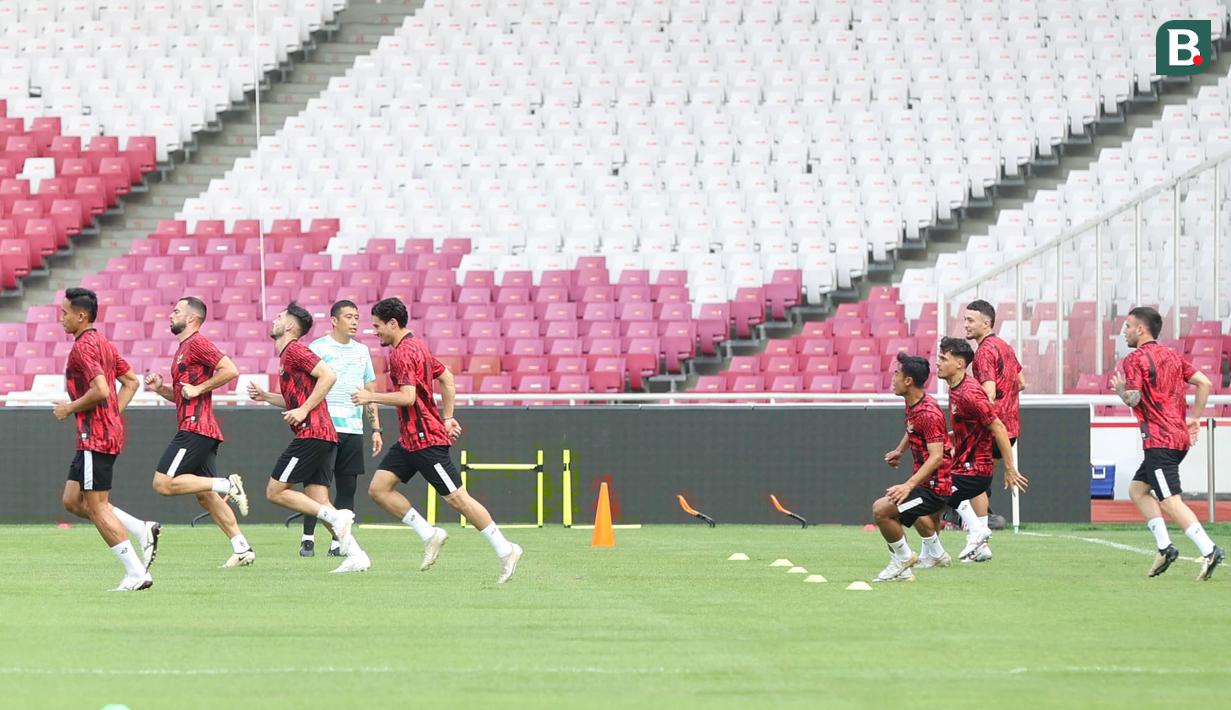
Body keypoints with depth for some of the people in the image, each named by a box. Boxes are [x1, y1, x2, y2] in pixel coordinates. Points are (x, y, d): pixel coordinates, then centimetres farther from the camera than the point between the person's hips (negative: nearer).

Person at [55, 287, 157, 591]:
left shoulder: (83, 347, -15)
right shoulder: (103, 344, 16)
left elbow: (100, 391, -26)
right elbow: (131, 381, 22)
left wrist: (70, 408, -12)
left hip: (95, 436, -10)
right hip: (109, 429, 10)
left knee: (97, 507, -6)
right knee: (73, 500, 13)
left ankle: (136, 574, -6)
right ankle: (142, 530, 8)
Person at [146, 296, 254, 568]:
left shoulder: (198, 343, -8)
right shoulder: (183, 348, 22)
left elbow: (230, 370, -20)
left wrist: (198, 388, -15)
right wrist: (160, 388, 12)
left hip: (196, 428, -10)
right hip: (195, 429, 10)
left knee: (163, 483, -14)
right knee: (205, 496, 9)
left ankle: (228, 485, -13)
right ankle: (242, 549, 7)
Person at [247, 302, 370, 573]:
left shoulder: (294, 350, -6)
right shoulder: (288, 355, 24)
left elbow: (328, 376, -18)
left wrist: (303, 410, -17)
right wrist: (266, 397, 24)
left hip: (311, 434, -10)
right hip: (325, 437, 10)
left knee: (275, 492, -6)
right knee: (318, 502, 4)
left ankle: (336, 518, -14)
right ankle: (355, 555, -5)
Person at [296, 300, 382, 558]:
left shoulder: (361, 350, 15)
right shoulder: (318, 348, -1)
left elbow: (370, 392, 20)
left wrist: (376, 429, 14)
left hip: (354, 430, 5)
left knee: (347, 488, 2)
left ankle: (338, 543, 5)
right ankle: (308, 539, 0)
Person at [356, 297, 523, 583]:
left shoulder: (402, 353, -16)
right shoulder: (416, 346, 15)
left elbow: (407, 397, -26)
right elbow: (446, 377, 22)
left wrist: (371, 397, -17)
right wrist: (447, 418, 21)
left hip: (425, 439, -10)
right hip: (409, 440, 10)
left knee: (457, 498, -6)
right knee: (378, 489, 3)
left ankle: (505, 550, -1)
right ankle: (429, 535, 6)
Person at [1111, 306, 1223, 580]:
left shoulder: (1135, 360, -8)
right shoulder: (1172, 356, 16)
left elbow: (1133, 399, -18)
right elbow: (1204, 383, 11)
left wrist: (1119, 388, 3)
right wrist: (1194, 418, 17)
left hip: (1159, 441, -9)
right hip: (1180, 437, 9)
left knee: (1170, 501, -11)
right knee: (1137, 489, 18)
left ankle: (1209, 549, -23)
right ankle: (1164, 547, 9)